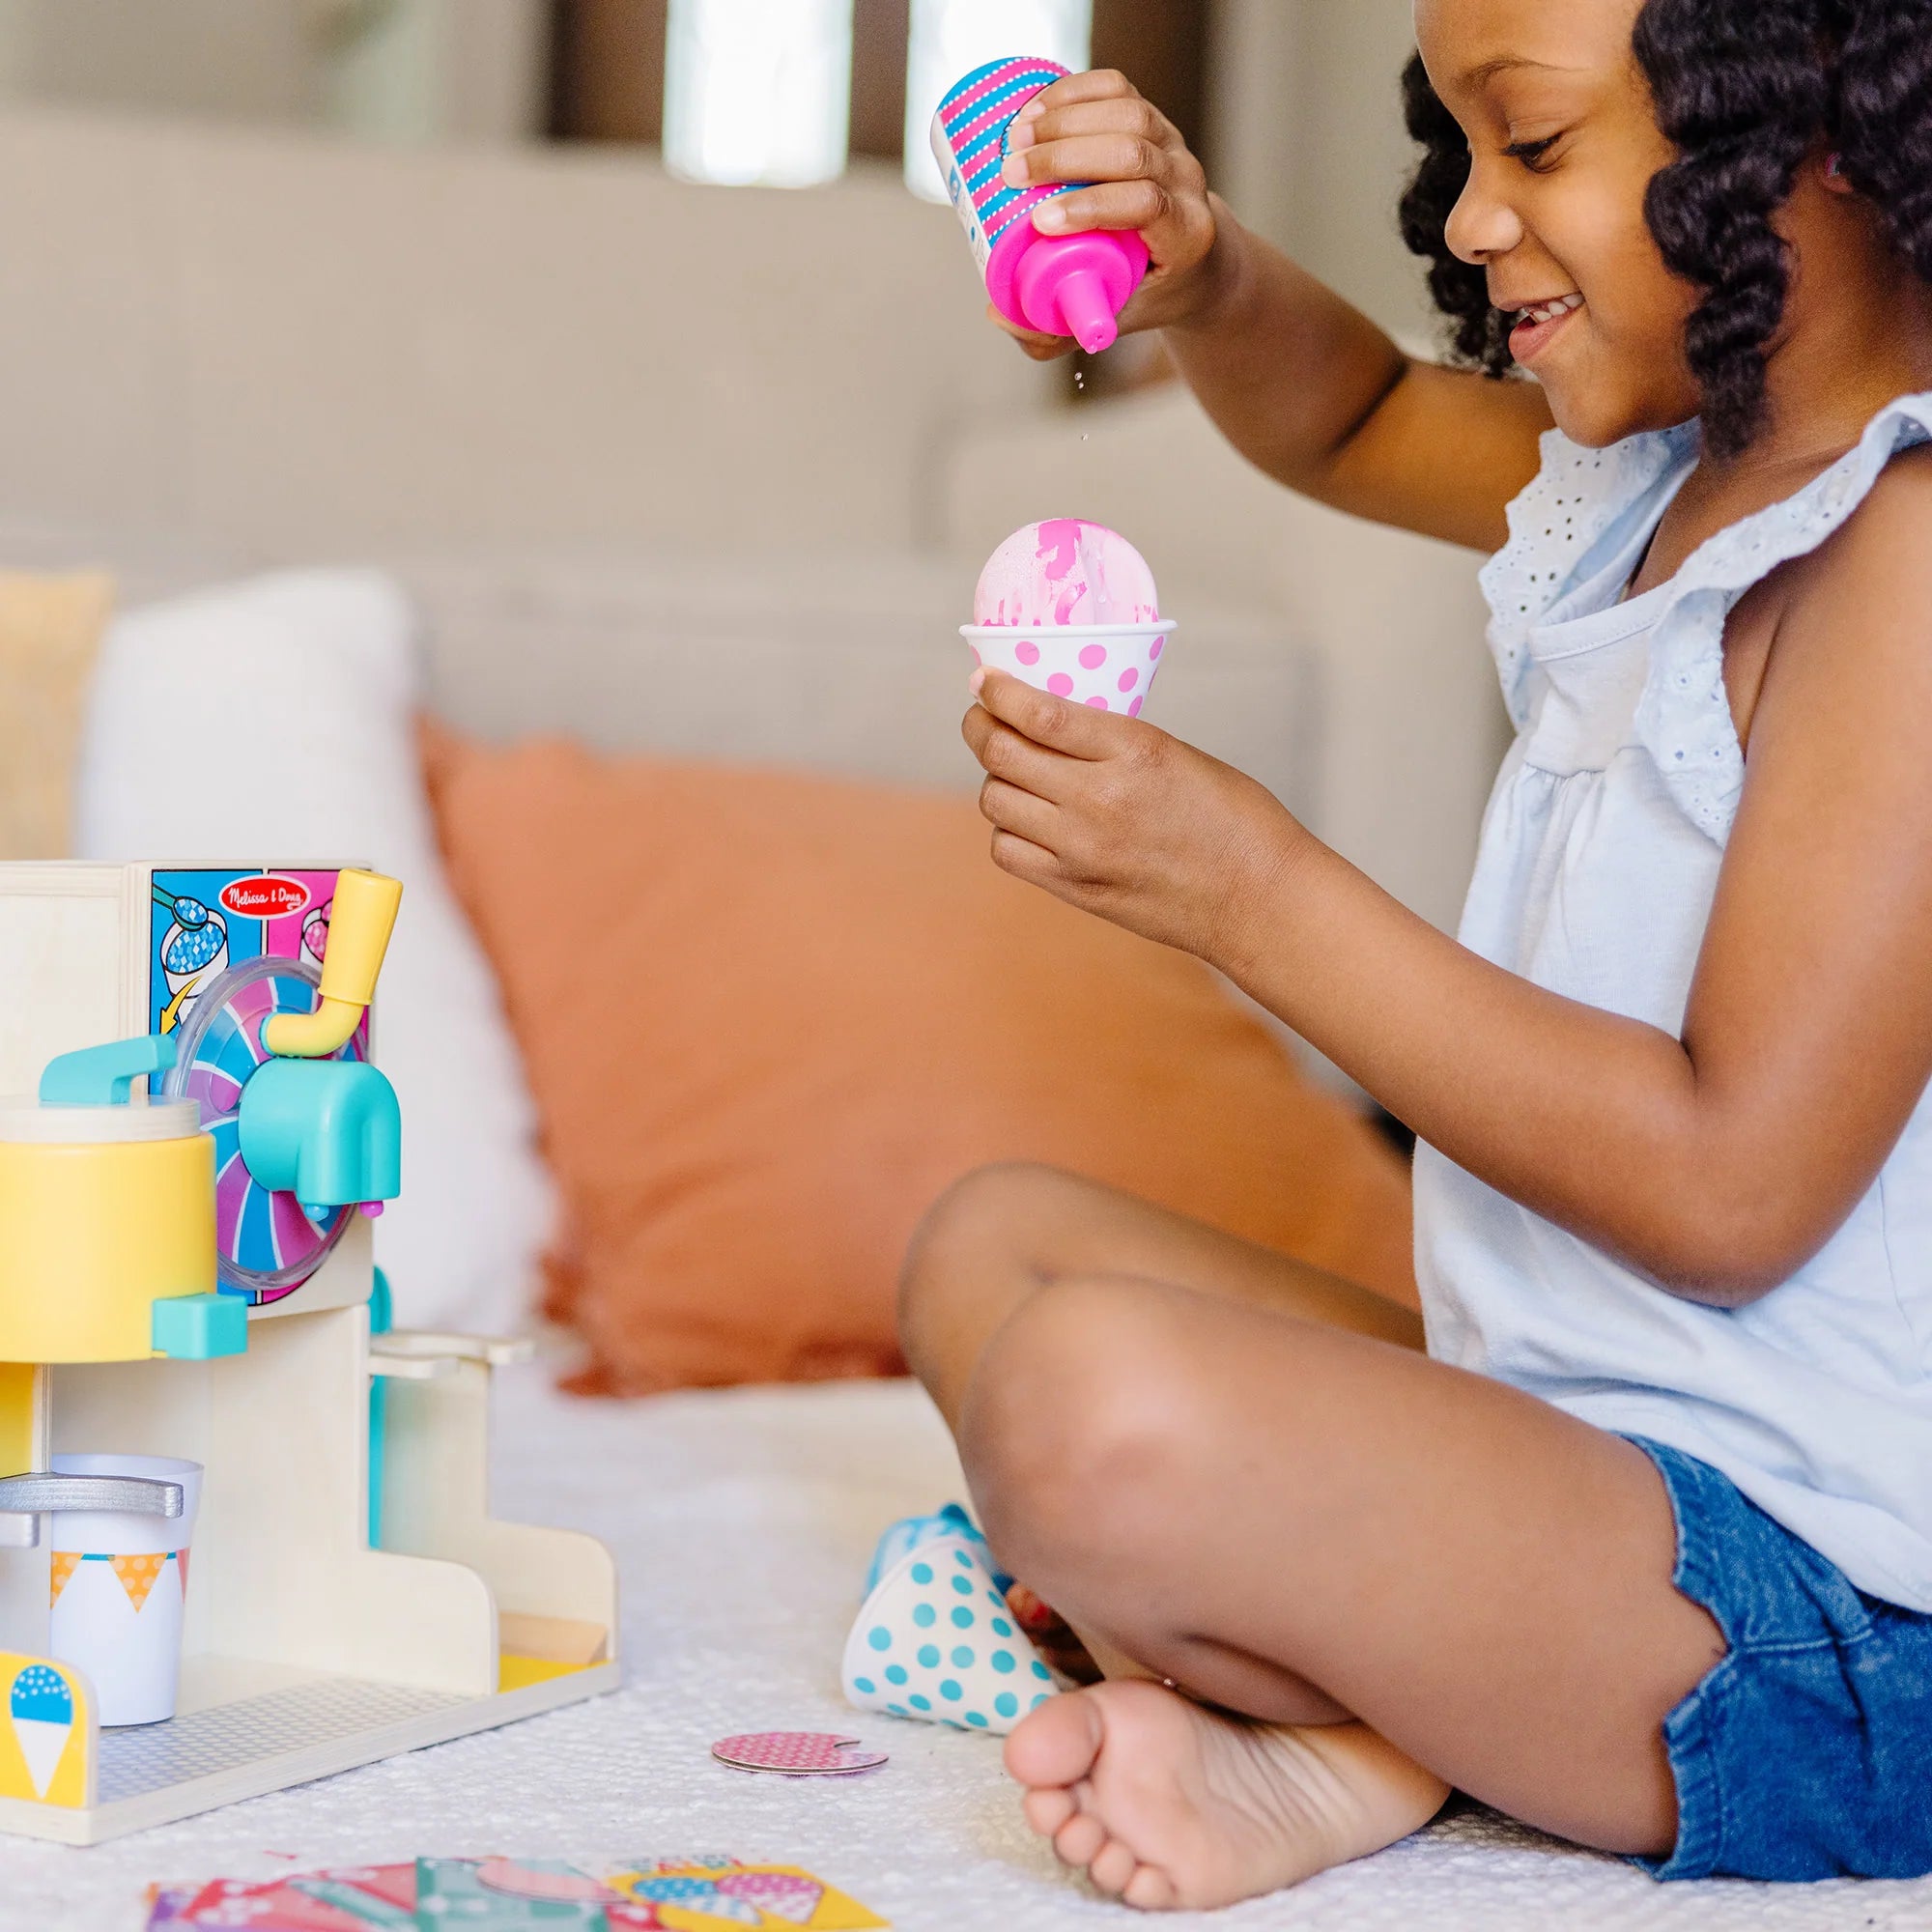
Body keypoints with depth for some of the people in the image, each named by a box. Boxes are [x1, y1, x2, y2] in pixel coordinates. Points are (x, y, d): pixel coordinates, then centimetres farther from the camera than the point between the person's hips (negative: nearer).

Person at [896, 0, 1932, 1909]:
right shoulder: (1658, 479, 10)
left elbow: (1728, 1188, -25)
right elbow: (1353, 422, 32)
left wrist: (1256, 892, -19)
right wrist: (1205, 279, 7)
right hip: (1589, 1437, 11)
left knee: (1103, 1403, -33)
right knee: (994, 1247, 18)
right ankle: (1324, 1731, -6)